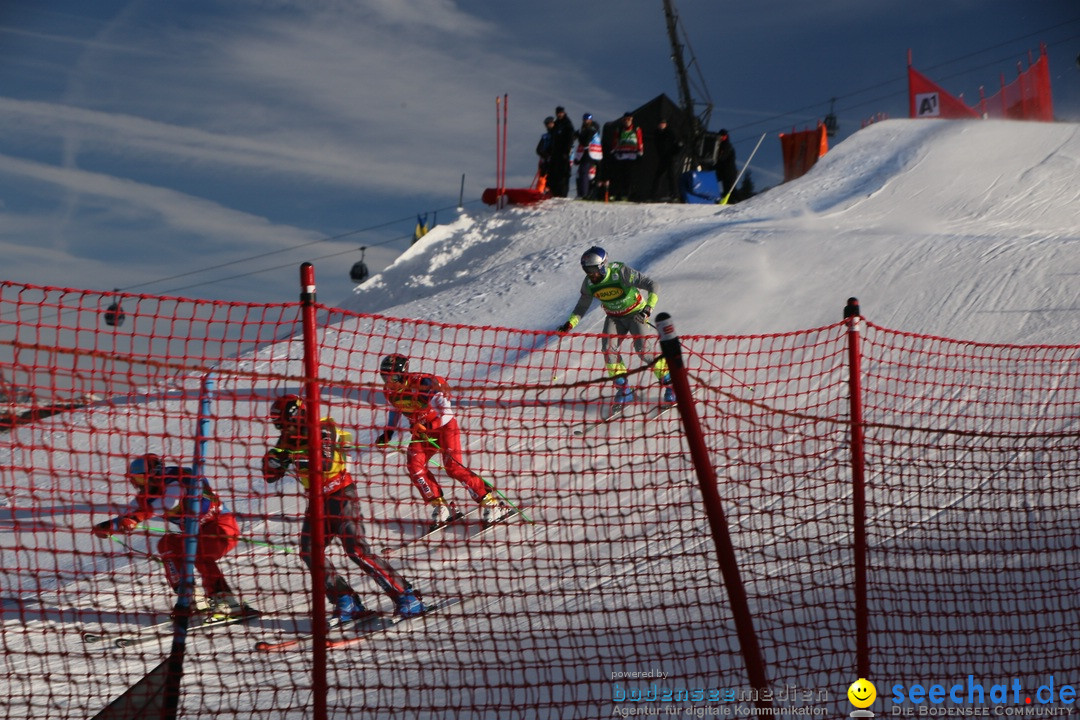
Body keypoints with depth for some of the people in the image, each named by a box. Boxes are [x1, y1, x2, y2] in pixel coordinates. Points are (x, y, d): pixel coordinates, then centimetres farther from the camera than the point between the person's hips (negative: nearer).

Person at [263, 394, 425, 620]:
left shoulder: (323, 430, -15)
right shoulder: (288, 440, 7)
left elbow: (326, 463, -31)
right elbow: (270, 475, 8)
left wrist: (294, 462, -36)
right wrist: (271, 460, -13)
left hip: (341, 494, -8)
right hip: (318, 500, 8)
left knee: (354, 547, -19)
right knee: (309, 552, -5)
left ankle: (405, 596, -16)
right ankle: (347, 603, -2)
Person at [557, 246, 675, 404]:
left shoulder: (621, 273, -28)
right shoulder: (589, 283, -11)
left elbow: (653, 286, -29)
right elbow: (582, 306, 5)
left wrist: (648, 308, -42)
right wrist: (569, 324, -10)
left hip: (636, 314, -5)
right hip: (614, 318, 5)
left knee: (643, 349, -20)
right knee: (608, 348, -16)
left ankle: (669, 383, -2)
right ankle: (624, 389, -3)